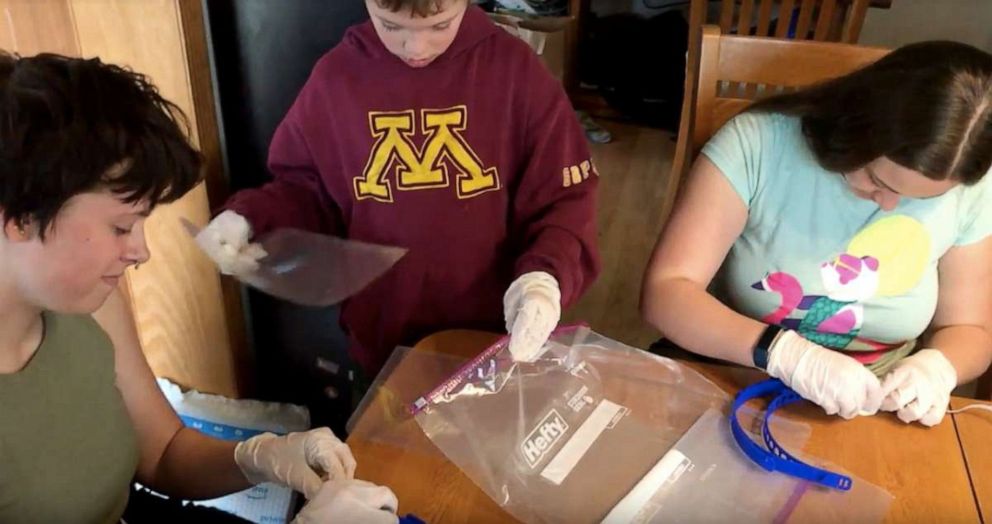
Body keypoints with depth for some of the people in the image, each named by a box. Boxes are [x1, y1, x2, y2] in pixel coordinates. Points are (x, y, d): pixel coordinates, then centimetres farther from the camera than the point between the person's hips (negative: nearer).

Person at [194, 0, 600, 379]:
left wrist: (545, 277, -27)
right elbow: (304, 190, 4)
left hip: (497, 340, -1)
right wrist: (251, 220, -16)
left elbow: (565, 198, -9)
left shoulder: (516, 69, -13)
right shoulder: (336, 76, -8)